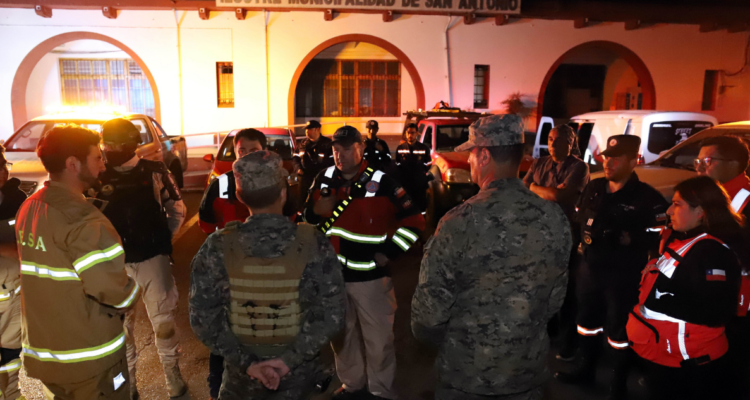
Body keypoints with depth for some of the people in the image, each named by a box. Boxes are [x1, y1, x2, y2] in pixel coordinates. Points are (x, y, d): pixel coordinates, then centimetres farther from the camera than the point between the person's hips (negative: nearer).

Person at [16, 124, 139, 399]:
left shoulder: (27, 209, 7)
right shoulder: (82, 219, -23)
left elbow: (52, 274, 11)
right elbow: (114, 289, -28)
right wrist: (131, 294, -8)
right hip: (88, 359, -8)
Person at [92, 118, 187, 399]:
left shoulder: (154, 171, -3)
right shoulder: (99, 177, -2)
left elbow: (176, 207, 7)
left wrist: (165, 235, 3)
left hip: (153, 258, -1)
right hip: (115, 263, 1)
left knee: (163, 319, 8)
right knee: (120, 324, 11)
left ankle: (173, 377, 25)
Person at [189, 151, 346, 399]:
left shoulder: (216, 248, -17)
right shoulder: (314, 245, -18)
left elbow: (203, 317, -14)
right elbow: (331, 314, -18)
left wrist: (246, 362, -11)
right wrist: (289, 359, -16)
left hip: (242, 372, 1)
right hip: (298, 371, 0)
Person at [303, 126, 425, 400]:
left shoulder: (381, 182, -12)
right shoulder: (324, 179, 2)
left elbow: (415, 222, -10)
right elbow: (307, 217, 11)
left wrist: (387, 253, -12)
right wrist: (316, 210, -12)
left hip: (370, 275, -4)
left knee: (378, 338, 7)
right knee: (341, 334, 19)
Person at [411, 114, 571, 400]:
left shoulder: (459, 223, -23)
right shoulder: (556, 219, -10)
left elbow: (430, 305, -17)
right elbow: (555, 298, 1)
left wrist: (429, 335, 4)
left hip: (466, 375, -3)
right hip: (530, 371, 4)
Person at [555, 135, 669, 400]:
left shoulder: (647, 197, -14)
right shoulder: (593, 188, 5)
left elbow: (658, 238, -16)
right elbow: (577, 218, 17)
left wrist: (628, 239, -22)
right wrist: (584, 237, 7)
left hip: (623, 275, -6)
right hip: (589, 268, 6)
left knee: (619, 329, 8)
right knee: (586, 321, 21)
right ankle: (586, 369, 43)